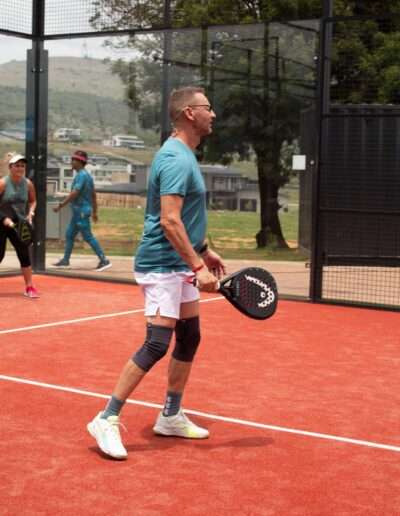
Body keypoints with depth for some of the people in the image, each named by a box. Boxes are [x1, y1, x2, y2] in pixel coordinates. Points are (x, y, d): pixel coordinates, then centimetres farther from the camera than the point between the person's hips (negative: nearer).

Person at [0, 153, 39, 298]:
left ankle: (29, 287, 8)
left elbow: (33, 201, 13)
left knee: (24, 254, -1)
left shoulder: (28, 183, -3)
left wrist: (30, 213, -5)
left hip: (19, 224, 4)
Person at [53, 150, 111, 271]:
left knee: (88, 237, -8)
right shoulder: (87, 175, 14)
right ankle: (65, 260, 20)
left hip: (81, 211, -10)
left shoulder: (82, 175, -16)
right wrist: (94, 212, 21)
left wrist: (60, 205, -23)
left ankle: (104, 260, -8)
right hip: (78, 211, 10)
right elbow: (93, 195, 18)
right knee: (69, 235, 14)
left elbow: (74, 193, -25)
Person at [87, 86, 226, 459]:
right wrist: (198, 266, -26)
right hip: (162, 265, -10)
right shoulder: (176, 159, -18)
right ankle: (107, 420, -4)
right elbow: (169, 221, -25)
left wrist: (204, 251, 23)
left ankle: (170, 416, 24)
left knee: (189, 338, 13)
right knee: (157, 344, -12)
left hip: (180, 266, 11)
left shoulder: (184, 155, 14)